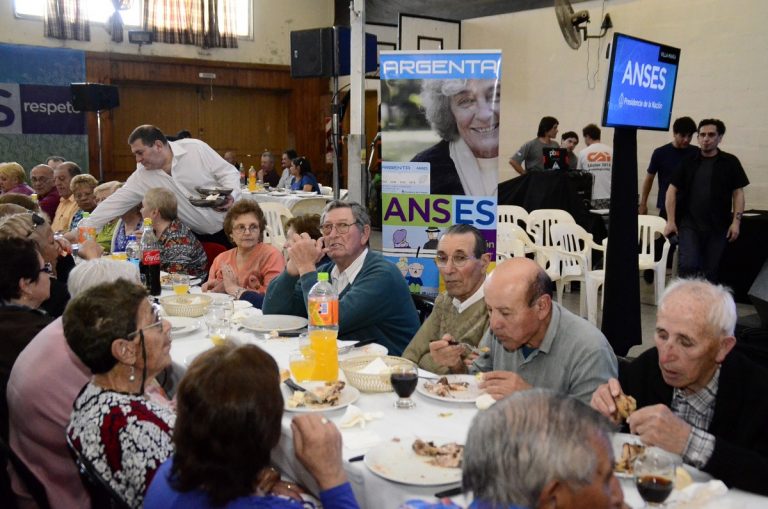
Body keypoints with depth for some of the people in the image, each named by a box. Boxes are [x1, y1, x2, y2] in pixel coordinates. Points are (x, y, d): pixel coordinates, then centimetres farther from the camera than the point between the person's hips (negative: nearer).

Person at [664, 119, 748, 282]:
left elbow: (738, 192, 3)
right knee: (688, 265, -13)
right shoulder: (688, 162, 4)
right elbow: (672, 190, 5)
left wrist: (736, 221, -6)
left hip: (718, 226, 0)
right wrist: (671, 221, -2)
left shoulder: (730, 162, 2)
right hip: (689, 223, 0)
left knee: (710, 271, 8)